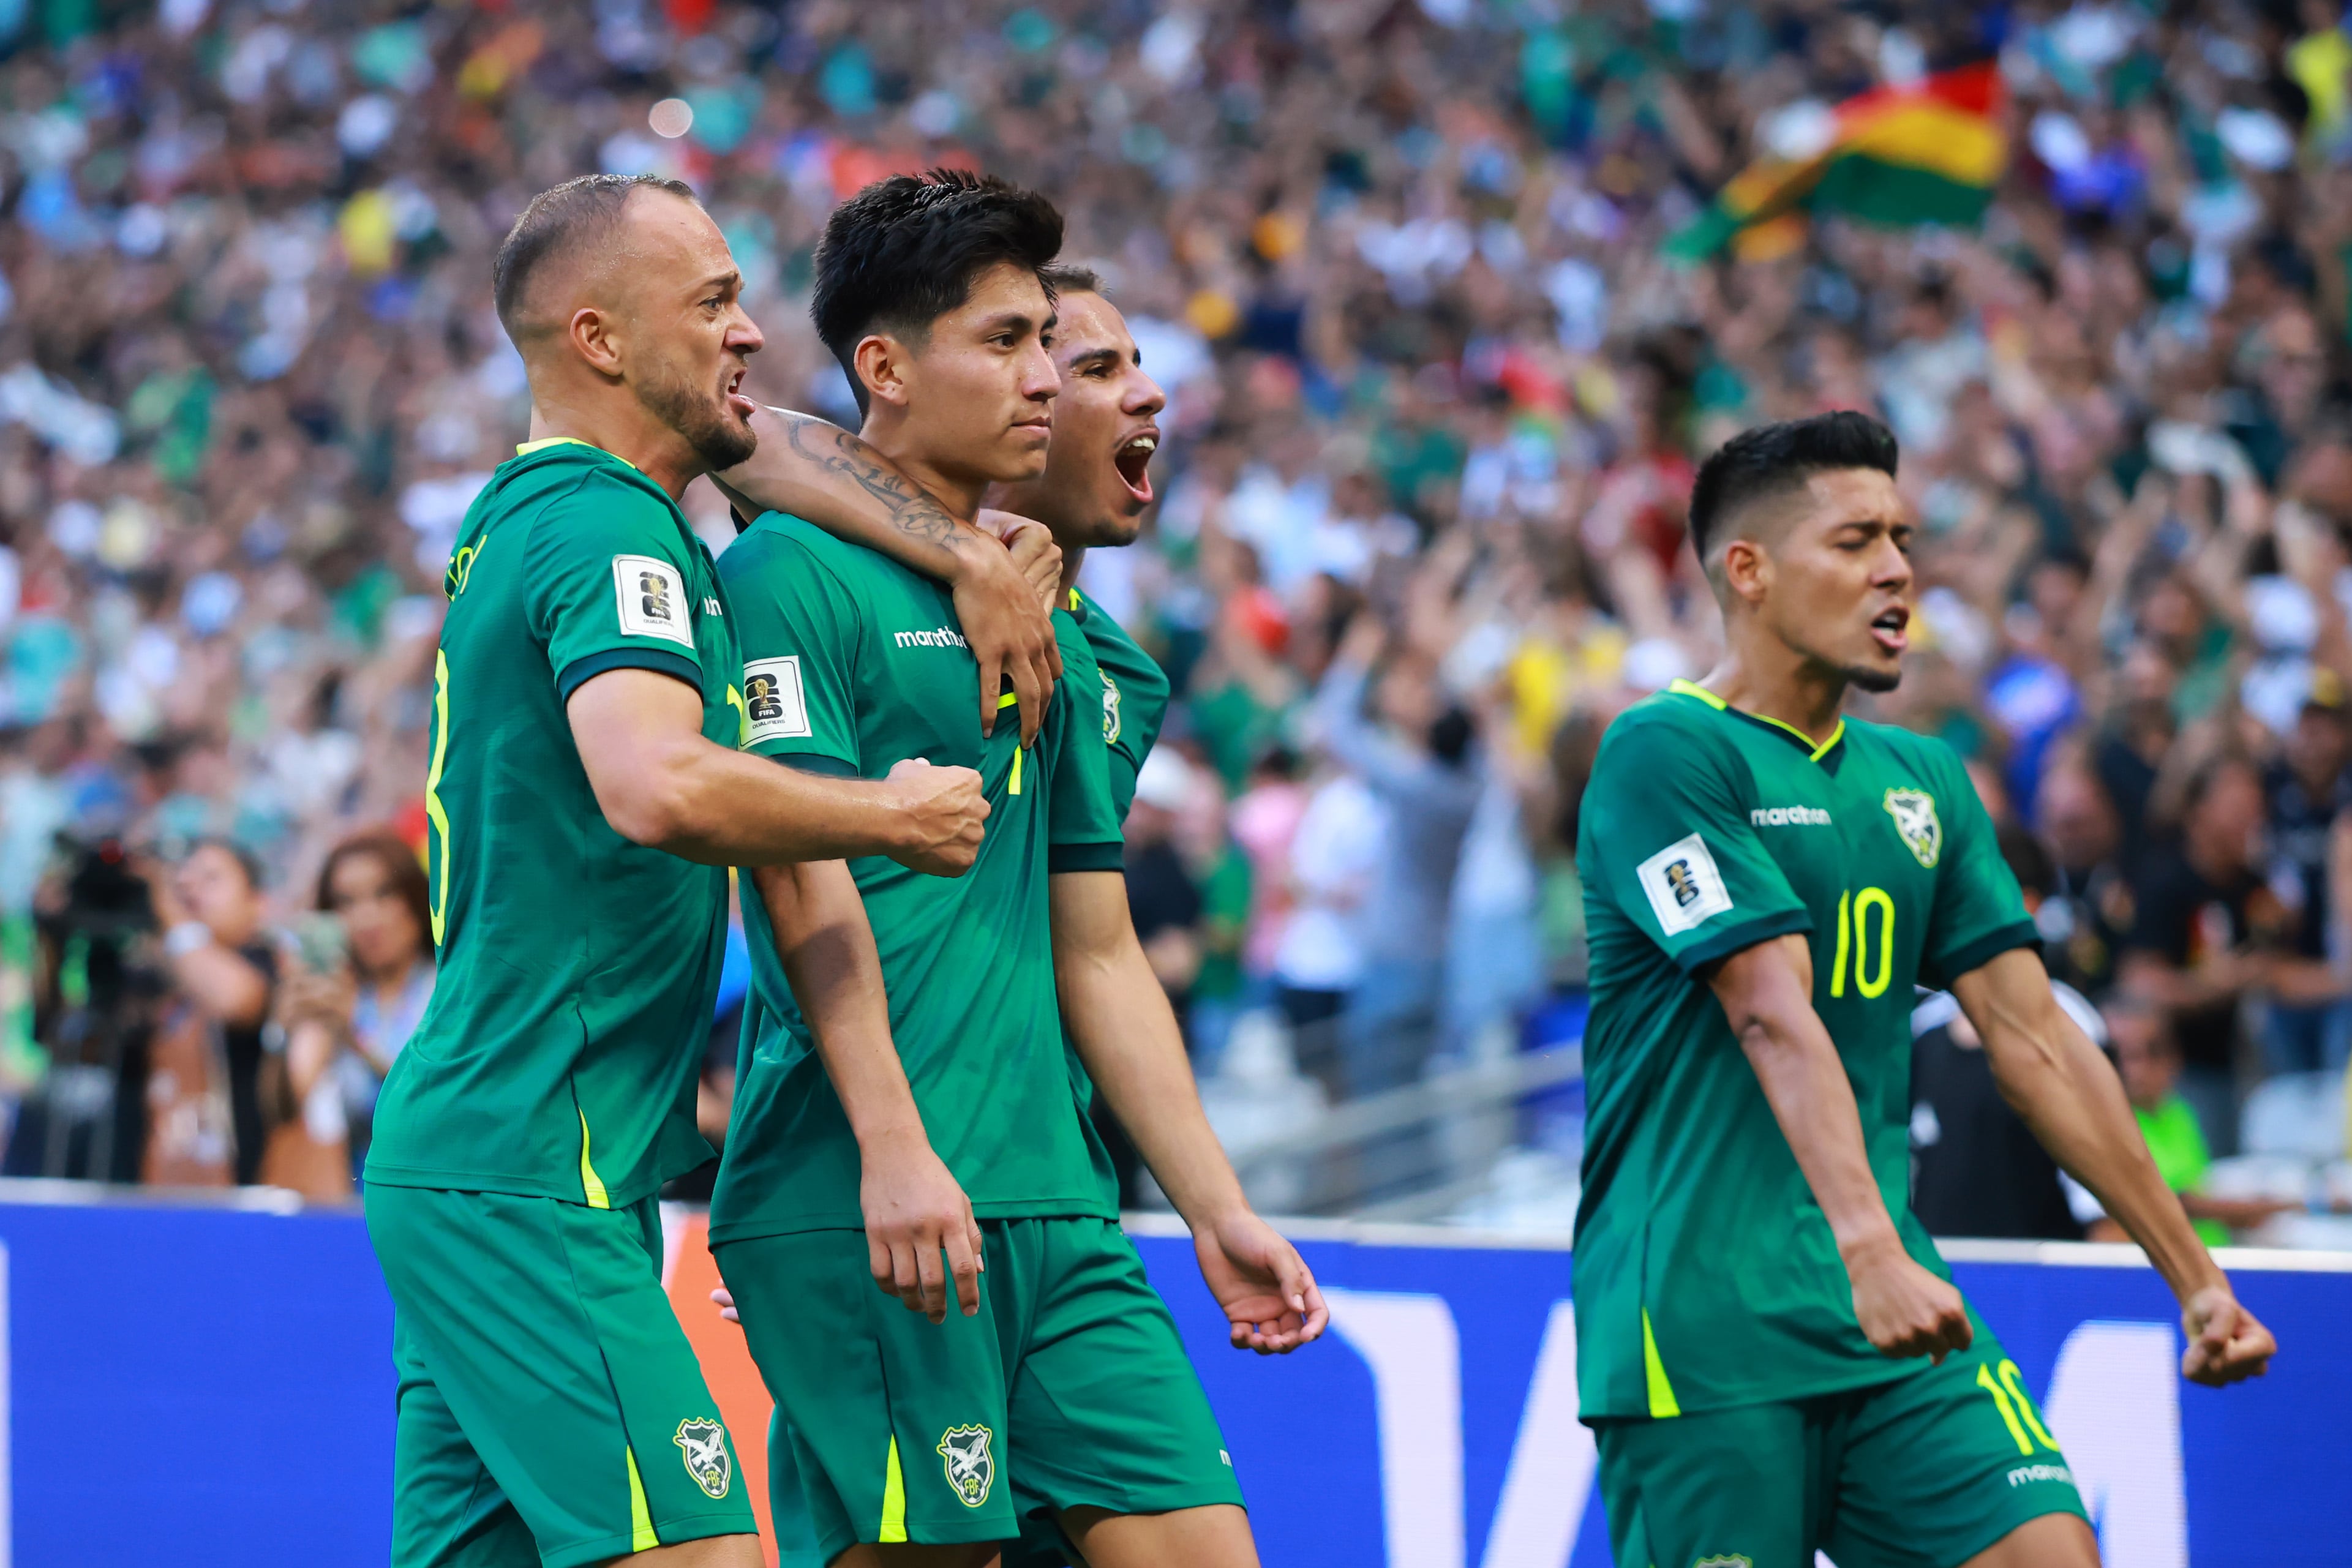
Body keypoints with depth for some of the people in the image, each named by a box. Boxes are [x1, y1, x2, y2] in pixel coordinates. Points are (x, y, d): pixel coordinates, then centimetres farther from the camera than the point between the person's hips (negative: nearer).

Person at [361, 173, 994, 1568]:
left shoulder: (524, 520, 17)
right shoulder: (608, 529, -13)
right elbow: (659, 787, -31)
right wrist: (896, 817, -16)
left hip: (459, 1168, 10)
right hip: (535, 1184, -10)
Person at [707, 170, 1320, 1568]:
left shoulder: (1047, 624, 21)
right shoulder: (795, 575, -3)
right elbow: (806, 881, -13)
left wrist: (1219, 1210, 19)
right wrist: (893, 1149, -22)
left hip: (1056, 1208, 8)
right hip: (862, 1211, -8)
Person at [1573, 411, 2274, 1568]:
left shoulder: (1921, 779, 16)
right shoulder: (1665, 753, -7)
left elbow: (2032, 1038, 16)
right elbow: (1775, 1017, -20)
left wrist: (2193, 1275, 13)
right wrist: (1868, 1248, -30)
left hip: (1903, 1328, 6)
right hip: (1701, 1331, -6)